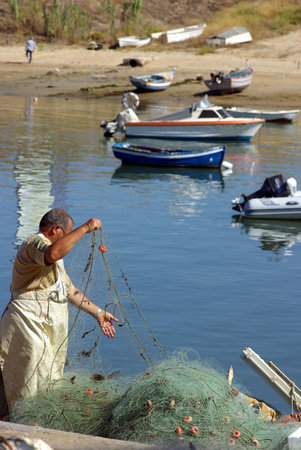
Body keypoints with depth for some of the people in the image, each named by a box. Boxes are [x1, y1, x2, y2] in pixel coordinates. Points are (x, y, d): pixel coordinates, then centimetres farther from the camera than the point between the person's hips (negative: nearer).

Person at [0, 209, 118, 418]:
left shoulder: (56, 262, 25)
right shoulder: (35, 243, -11)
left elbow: (69, 290, 31)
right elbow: (52, 254, -36)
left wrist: (98, 312, 29)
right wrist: (85, 228, -30)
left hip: (50, 329, 10)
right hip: (28, 325, -10)